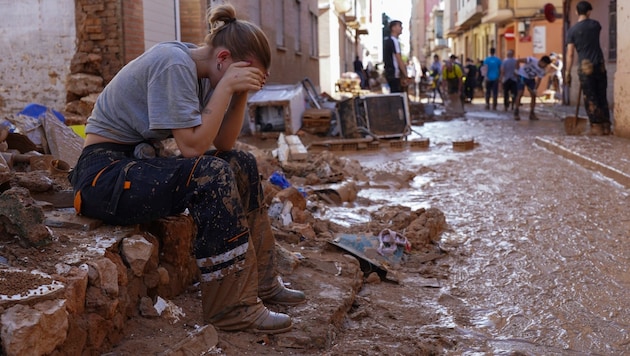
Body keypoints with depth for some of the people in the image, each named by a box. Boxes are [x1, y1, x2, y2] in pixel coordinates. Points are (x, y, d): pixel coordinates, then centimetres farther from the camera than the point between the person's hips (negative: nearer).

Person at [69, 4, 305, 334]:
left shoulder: (200, 72, 5)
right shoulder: (174, 64, -21)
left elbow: (223, 144, 4)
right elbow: (192, 146, -26)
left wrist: (241, 93, -8)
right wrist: (226, 86, -22)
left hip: (140, 162, 10)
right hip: (104, 173, -10)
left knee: (242, 164, 5)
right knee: (211, 175, -28)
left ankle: (259, 281, 11)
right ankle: (232, 307, -20)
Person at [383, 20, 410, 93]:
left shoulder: (387, 41, 16)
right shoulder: (394, 41, -13)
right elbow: (399, 60, -18)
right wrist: (406, 76, -17)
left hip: (389, 73, 10)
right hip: (395, 74, -10)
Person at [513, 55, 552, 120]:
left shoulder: (542, 71, -15)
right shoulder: (532, 60, -30)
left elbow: (538, 80, -13)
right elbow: (518, 60, -27)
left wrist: (535, 89, -28)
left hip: (531, 79, 5)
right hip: (522, 76, -5)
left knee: (533, 95, -3)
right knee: (520, 93, -16)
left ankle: (532, 114, 6)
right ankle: (516, 113, -12)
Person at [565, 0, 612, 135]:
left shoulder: (572, 31, -4)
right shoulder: (595, 24, 5)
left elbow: (570, 54, -7)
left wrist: (567, 72, -2)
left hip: (585, 66, -3)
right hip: (600, 65, 3)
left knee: (590, 98, 1)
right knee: (602, 97, 9)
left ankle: (596, 127, -3)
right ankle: (606, 126, 10)